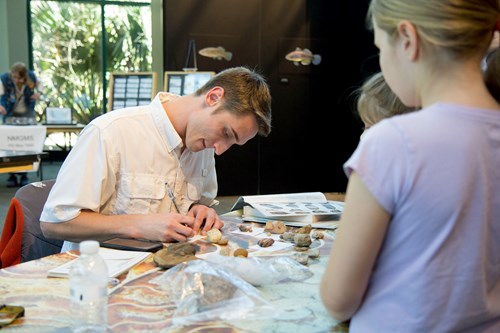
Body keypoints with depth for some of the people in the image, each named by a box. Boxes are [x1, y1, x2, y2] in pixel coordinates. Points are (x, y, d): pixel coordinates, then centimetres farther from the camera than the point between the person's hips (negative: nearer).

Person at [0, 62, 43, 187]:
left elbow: (39, 83, 9)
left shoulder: (32, 76, -12)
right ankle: (12, 175, 0)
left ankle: (24, 174, 7)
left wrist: (39, 92, -12)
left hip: (28, 114, 2)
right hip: (10, 115, -2)